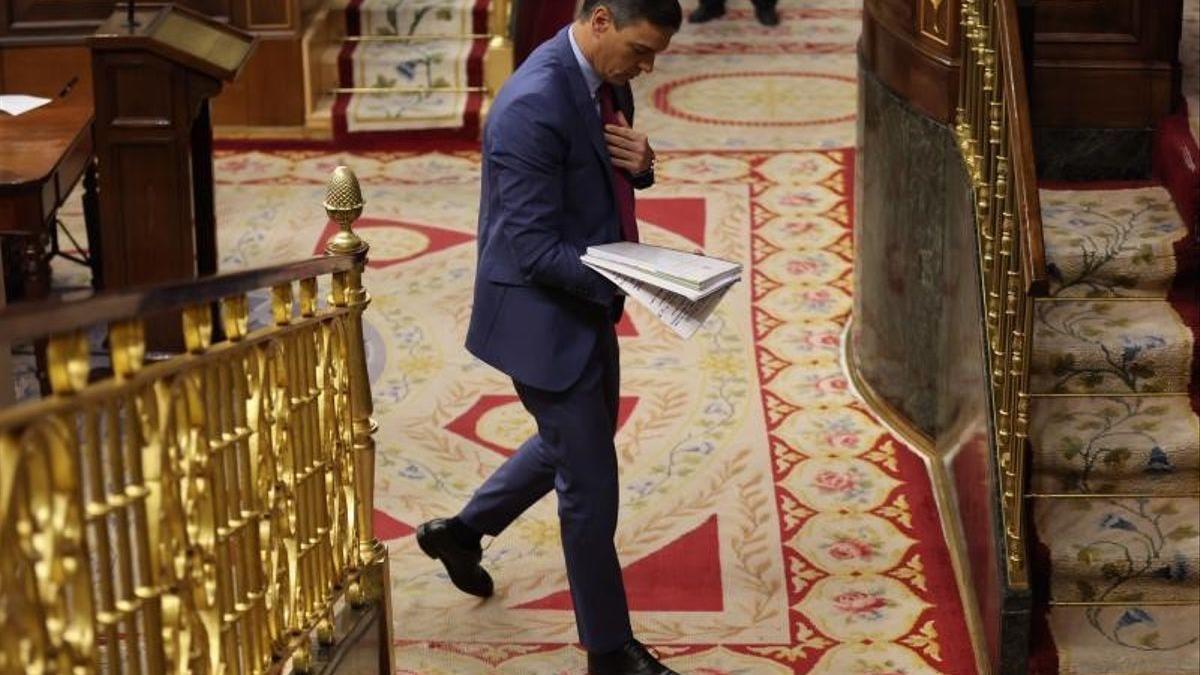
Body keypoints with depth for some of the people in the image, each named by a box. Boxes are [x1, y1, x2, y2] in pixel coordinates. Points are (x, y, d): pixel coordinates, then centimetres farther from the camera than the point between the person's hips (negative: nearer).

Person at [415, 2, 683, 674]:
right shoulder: (534, 104, -28)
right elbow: (534, 249, -27)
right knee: (591, 485, 4)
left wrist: (639, 162, -9)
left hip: (585, 301, 9)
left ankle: (463, 531, 48)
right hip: (544, 316, -9)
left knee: (573, 442, 28)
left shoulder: (606, 78, 0)